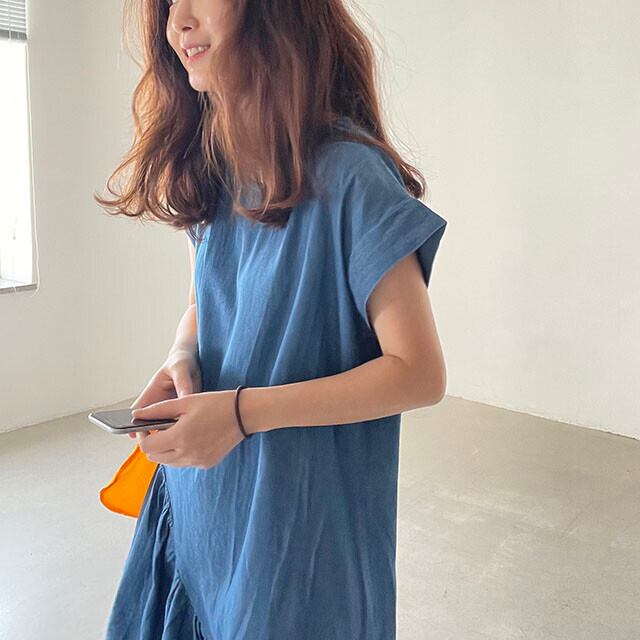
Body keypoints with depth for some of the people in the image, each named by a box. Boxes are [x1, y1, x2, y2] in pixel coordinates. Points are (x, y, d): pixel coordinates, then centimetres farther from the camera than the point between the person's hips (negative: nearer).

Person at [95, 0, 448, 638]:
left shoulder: (347, 175, -20)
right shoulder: (207, 167, 2)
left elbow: (420, 373, -19)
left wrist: (242, 411, -24)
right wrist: (181, 358, -8)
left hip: (304, 518, -6)